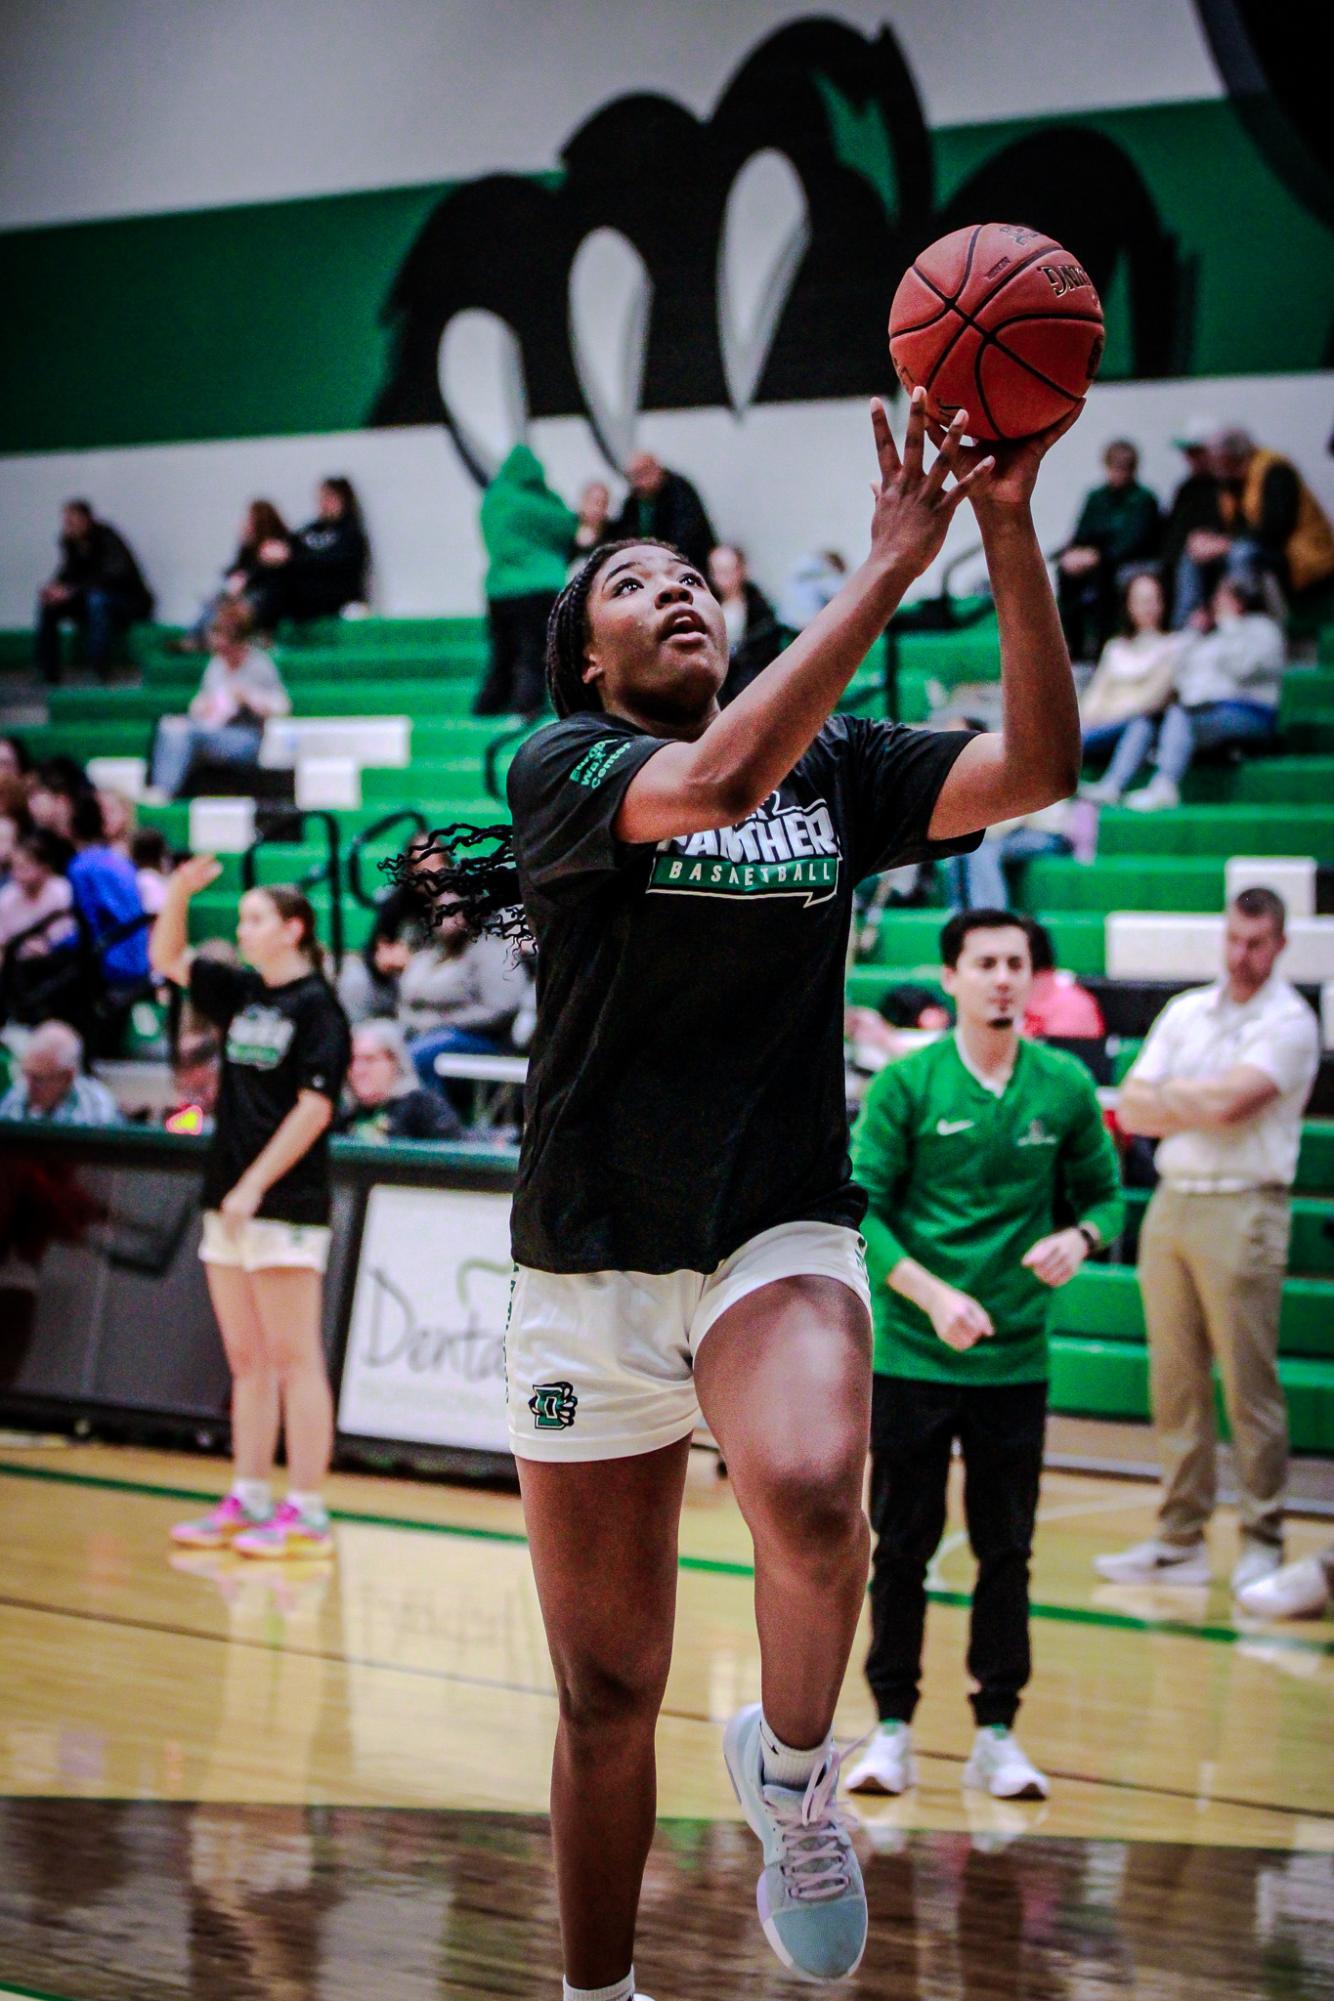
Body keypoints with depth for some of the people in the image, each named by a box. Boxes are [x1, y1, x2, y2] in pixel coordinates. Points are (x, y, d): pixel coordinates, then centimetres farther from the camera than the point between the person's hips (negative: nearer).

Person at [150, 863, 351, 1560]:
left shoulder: (317, 1007, -8)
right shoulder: (243, 994, 14)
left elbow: (313, 1108, -14)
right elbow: (167, 960, 22)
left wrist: (254, 1186, -17)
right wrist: (179, 891, 6)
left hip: (285, 1207, -8)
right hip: (230, 1206, 8)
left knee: (294, 1361, -6)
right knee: (247, 1363, 11)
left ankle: (306, 1514, -4)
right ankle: (247, 1502, 17)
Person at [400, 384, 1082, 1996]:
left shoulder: (834, 766, 7)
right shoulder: (559, 767, -3)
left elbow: (1037, 767, -7)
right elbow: (711, 781, -24)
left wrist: (1008, 533, -17)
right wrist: (891, 568, -24)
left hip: (779, 1236, 1)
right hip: (588, 1261, -1)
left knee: (809, 1491, -34)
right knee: (607, 1693, 7)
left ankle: (792, 1770, -5)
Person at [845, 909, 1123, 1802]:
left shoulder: (1066, 1086, 2)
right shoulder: (905, 1084, -5)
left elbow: (1105, 1191, 10)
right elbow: (860, 1209, -6)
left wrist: (1079, 1237, -12)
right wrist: (931, 1294, -18)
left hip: (1016, 1359, 2)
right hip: (913, 1355, -2)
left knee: (1007, 1551, 6)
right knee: (903, 1547, 5)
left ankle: (998, 1733, 16)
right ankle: (894, 1728, 15)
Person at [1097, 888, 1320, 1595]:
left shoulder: (1290, 1023, -4)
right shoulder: (1184, 1011, 15)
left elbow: (1228, 1102, -17)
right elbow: (1132, 1111, 8)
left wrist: (1169, 1095, 0)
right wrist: (1203, 1106, -7)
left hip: (1243, 1211, -6)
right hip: (1170, 1204, 6)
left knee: (1249, 1386, -4)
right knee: (1175, 1383, 7)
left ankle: (1263, 1541, 4)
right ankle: (1179, 1541, 12)